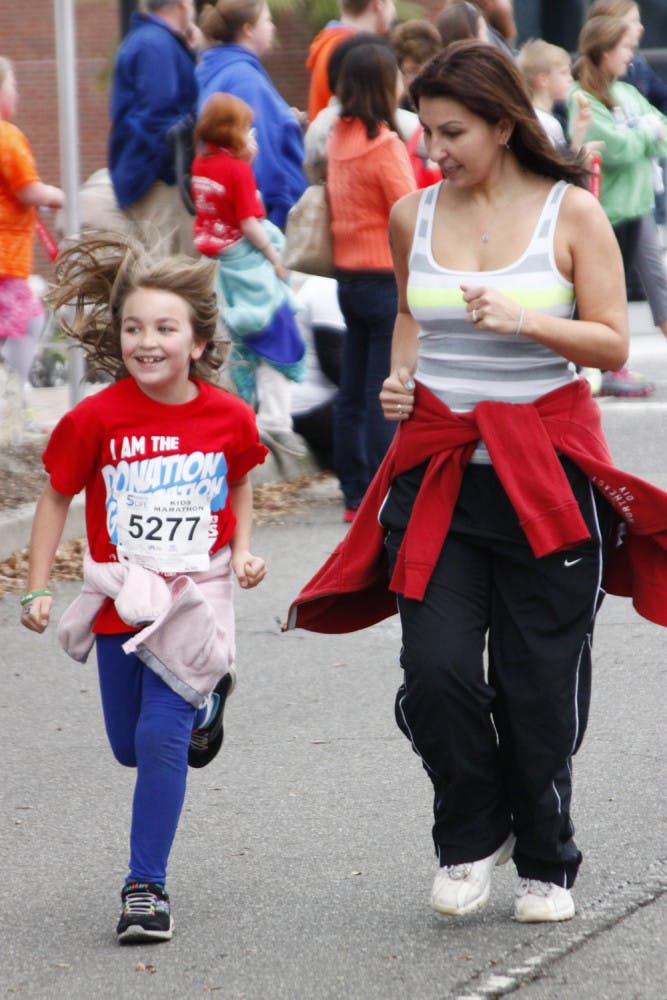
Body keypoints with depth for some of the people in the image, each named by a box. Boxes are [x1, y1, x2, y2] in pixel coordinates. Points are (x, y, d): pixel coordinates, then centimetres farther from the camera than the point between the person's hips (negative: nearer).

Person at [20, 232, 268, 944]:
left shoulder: (228, 417, -8)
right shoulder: (97, 418, -12)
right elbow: (56, 498, 1)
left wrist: (242, 552, 0)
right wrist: (37, 590, -3)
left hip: (195, 598, -2)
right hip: (120, 600, 2)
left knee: (161, 738, -14)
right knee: (129, 746, 15)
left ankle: (146, 887, -4)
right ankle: (202, 701, 48)